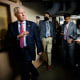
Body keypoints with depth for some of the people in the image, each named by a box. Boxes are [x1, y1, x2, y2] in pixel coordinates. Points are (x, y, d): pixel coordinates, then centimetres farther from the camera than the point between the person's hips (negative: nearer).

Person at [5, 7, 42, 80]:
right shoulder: (11, 26, 2)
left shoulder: (32, 24, -1)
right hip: (17, 53, 2)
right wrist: (18, 36, -22)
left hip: (28, 52, -2)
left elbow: (37, 38, 3)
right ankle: (34, 74, 45)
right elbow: (8, 39, -6)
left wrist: (39, 50, 6)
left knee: (25, 74, 1)